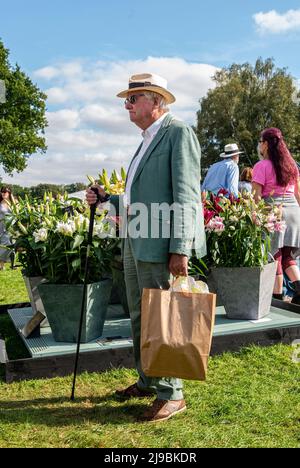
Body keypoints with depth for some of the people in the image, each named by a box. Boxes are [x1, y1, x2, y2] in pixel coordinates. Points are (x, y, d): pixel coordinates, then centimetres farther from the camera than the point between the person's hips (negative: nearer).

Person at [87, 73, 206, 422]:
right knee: (139, 316, 15)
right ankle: (147, 381, 30)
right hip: (134, 240, 9)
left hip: (159, 242, -9)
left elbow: (187, 196, -16)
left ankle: (171, 395, 10)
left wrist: (181, 249, -22)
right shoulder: (147, 140, 20)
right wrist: (106, 199, 13)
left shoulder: (179, 133, -8)